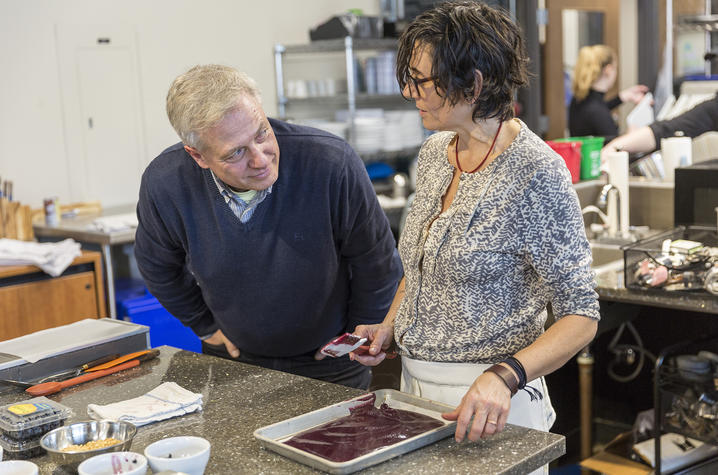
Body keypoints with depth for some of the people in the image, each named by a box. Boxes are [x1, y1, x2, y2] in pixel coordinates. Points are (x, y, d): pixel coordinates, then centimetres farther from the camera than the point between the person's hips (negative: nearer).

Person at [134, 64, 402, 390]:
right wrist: (206, 326, 9)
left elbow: (376, 260, -12)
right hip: (233, 359, 2)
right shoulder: (163, 184, -23)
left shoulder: (331, 163, -30)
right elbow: (159, 267, 2)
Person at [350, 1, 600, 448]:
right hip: (415, 383, 7)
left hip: (483, 402, -7)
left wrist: (503, 377, -32)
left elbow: (581, 317, -18)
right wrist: (389, 326, 0)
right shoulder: (435, 152, 2)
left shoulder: (535, 171, -20)